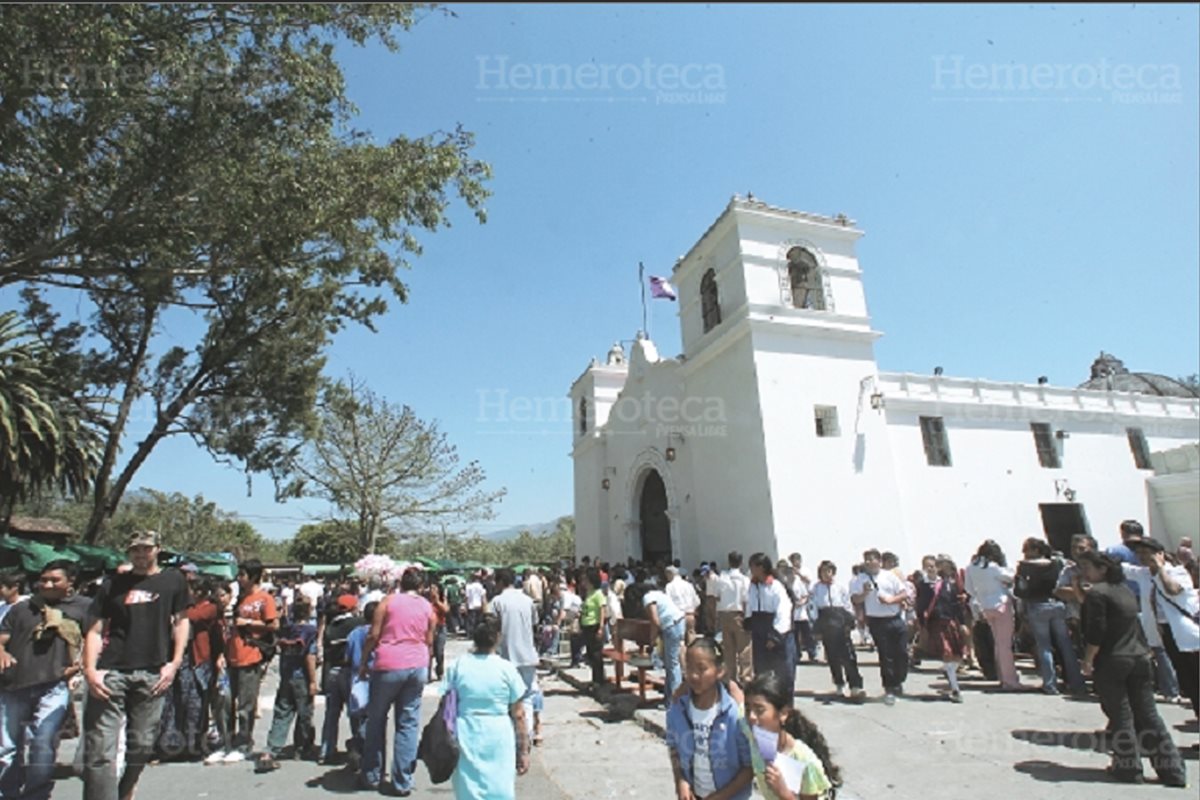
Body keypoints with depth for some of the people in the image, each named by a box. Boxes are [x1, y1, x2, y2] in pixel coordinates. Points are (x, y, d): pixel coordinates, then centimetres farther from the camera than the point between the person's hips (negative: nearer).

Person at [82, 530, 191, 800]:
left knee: (142, 745, 10)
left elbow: (180, 621, 7)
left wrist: (174, 663, -1)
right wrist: (90, 670, -8)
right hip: (111, 671, 0)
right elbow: (95, 629, 5)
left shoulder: (173, 580, 6)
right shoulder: (113, 584, 6)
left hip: (153, 674, 0)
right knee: (99, 747, -5)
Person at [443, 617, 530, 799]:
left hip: (467, 738, 2)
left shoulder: (457, 665, -4)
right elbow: (518, 716, -5)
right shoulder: (507, 668, -8)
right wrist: (523, 750, 4)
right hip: (499, 739, -1)